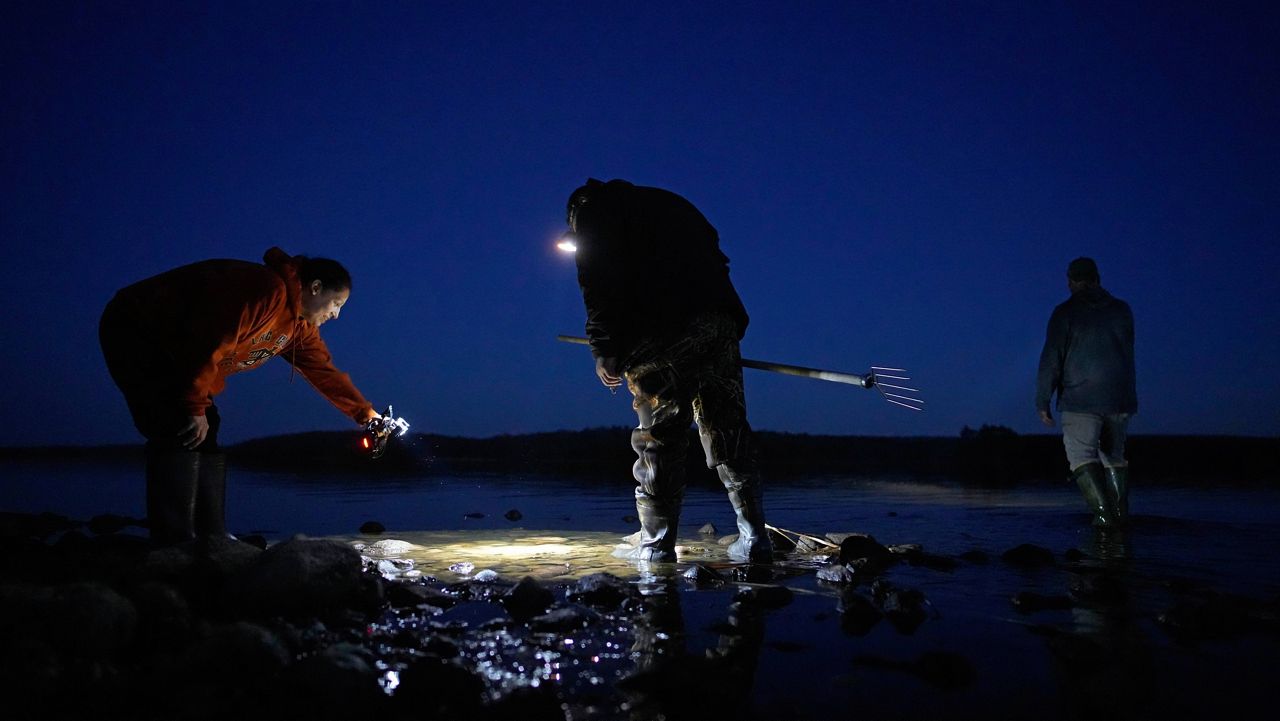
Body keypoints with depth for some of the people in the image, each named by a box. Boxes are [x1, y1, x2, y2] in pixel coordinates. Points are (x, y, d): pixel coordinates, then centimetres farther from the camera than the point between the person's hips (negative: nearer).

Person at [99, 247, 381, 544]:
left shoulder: (299, 327, 6)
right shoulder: (267, 290, -26)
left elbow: (324, 370, 11)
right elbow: (211, 344, -30)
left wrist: (365, 413, 6)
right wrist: (196, 407, -23)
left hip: (172, 355, 10)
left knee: (203, 439, 5)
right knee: (184, 436, -19)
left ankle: (212, 543, 7)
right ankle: (176, 548, -20)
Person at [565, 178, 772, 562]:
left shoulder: (591, 213, 16)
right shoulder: (669, 202, 33)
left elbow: (598, 288, 1)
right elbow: (716, 260, 25)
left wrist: (604, 351, 3)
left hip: (659, 339, -5)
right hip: (718, 324, 5)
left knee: (659, 438, 2)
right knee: (728, 432, 8)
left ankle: (656, 545, 6)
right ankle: (755, 539, 7)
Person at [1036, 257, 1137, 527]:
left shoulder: (1065, 313, -5)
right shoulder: (1122, 310, 9)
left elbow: (1051, 359, -7)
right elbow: (1127, 355, 20)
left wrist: (1042, 401, -3)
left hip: (1080, 399, -5)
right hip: (1120, 398, 5)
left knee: (1082, 454, -5)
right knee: (1114, 455, 16)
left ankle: (1103, 510, -19)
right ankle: (1121, 513, 16)